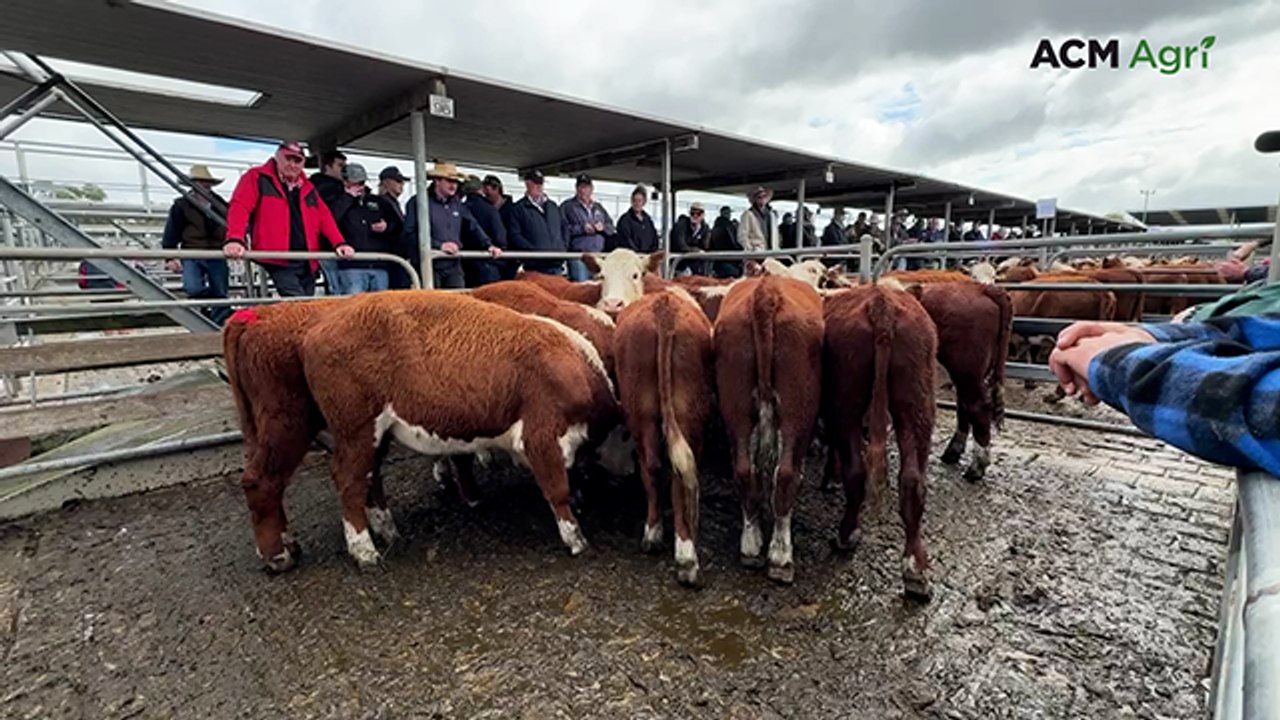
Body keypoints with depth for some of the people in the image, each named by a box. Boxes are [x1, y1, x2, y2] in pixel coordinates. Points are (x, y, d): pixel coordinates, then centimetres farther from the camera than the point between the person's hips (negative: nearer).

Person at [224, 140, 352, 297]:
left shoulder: (308, 187, 20)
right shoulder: (257, 177, 3)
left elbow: (324, 216, 14)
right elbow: (240, 207, -9)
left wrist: (339, 243, -3)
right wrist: (235, 240, -26)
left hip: (307, 261, 6)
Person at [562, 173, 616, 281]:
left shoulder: (598, 207, 22)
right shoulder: (567, 207, 5)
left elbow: (612, 227, 20)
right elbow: (563, 229, -7)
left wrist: (603, 227, -2)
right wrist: (582, 228, -14)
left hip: (599, 255, 5)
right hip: (578, 256, -5)